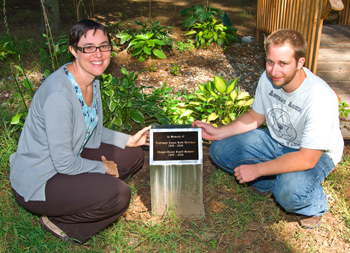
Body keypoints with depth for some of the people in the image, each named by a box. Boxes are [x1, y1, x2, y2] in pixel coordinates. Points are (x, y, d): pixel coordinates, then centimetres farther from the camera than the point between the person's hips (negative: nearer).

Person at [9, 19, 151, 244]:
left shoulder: (92, 80, -1)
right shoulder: (58, 93, -30)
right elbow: (64, 163, -26)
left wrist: (128, 140, 5)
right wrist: (103, 168, -11)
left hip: (70, 159, 9)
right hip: (37, 183, -9)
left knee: (133, 156, 7)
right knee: (118, 195, -26)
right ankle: (59, 220, 2)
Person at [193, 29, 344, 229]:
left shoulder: (319, 98, -34)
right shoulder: (268, 78, -15)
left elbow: (306, 159, -32)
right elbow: (255, 117, 2)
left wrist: (256, 169, -29)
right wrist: (218, 132, -8)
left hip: (317, 153, -5)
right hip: (275, 141, 6)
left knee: (291, 192, -36)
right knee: (219, 150, -9)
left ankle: (314, 206, 2)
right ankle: (268, 183, 9)